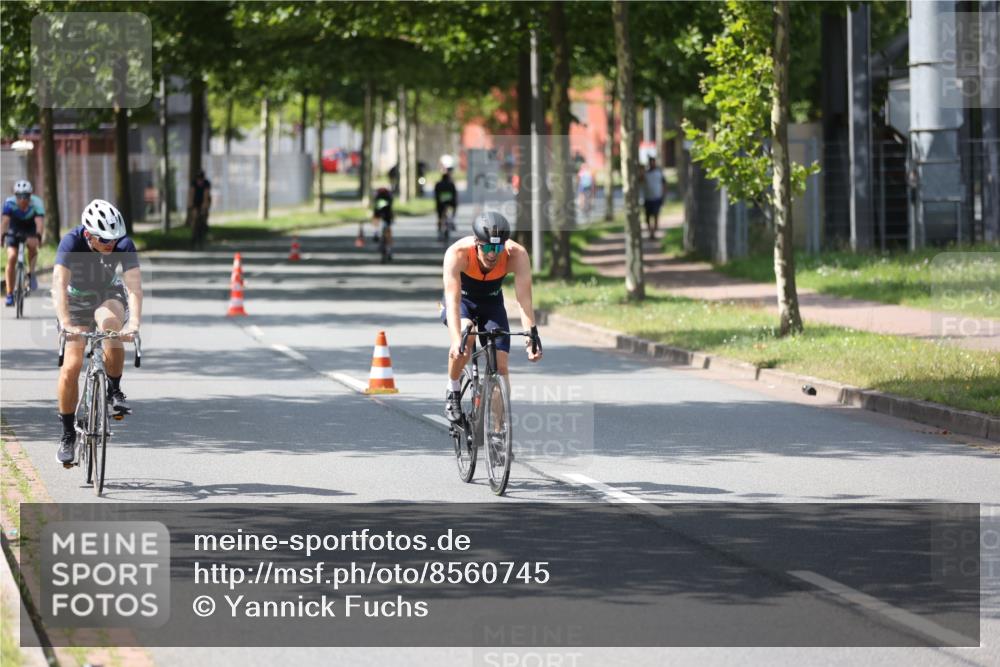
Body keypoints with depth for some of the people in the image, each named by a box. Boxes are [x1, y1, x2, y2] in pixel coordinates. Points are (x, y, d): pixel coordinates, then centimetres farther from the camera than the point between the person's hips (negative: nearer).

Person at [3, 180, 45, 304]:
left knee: (32, 245, -31)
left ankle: (31, 273, -9)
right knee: (12, 257, -16)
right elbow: (5, 221, -39)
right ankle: (9, 294, -10)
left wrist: (38, 237, -60)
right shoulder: (10, 203, -28)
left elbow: (40, 222, -42)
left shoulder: (36, 203, -29)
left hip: (31, 230, 0)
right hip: (14, 231, 0)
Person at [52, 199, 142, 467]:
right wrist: (66, 324, -53)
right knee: (72, 366, -14)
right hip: (77, 298, 0)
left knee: (110, 321, -36)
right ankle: (68, 434, 1)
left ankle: (114, 390, -16)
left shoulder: (124, 245, -26)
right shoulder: (71, 242, -29)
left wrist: (133, 323, -51)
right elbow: (59, 284, -39)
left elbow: (134, 286, -34)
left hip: (109, 295, 0)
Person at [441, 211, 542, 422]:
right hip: (462, 300, -2)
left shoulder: (517, 255, -33)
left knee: (500, 364, -11)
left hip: (492, 303, 2)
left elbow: (524, 298, -37)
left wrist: (532, 336, -49)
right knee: (464, 337, -33)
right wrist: (456, 340, -55)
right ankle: (453, 391, -10)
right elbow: (453, 299, -43)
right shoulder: (457, 253, -37)